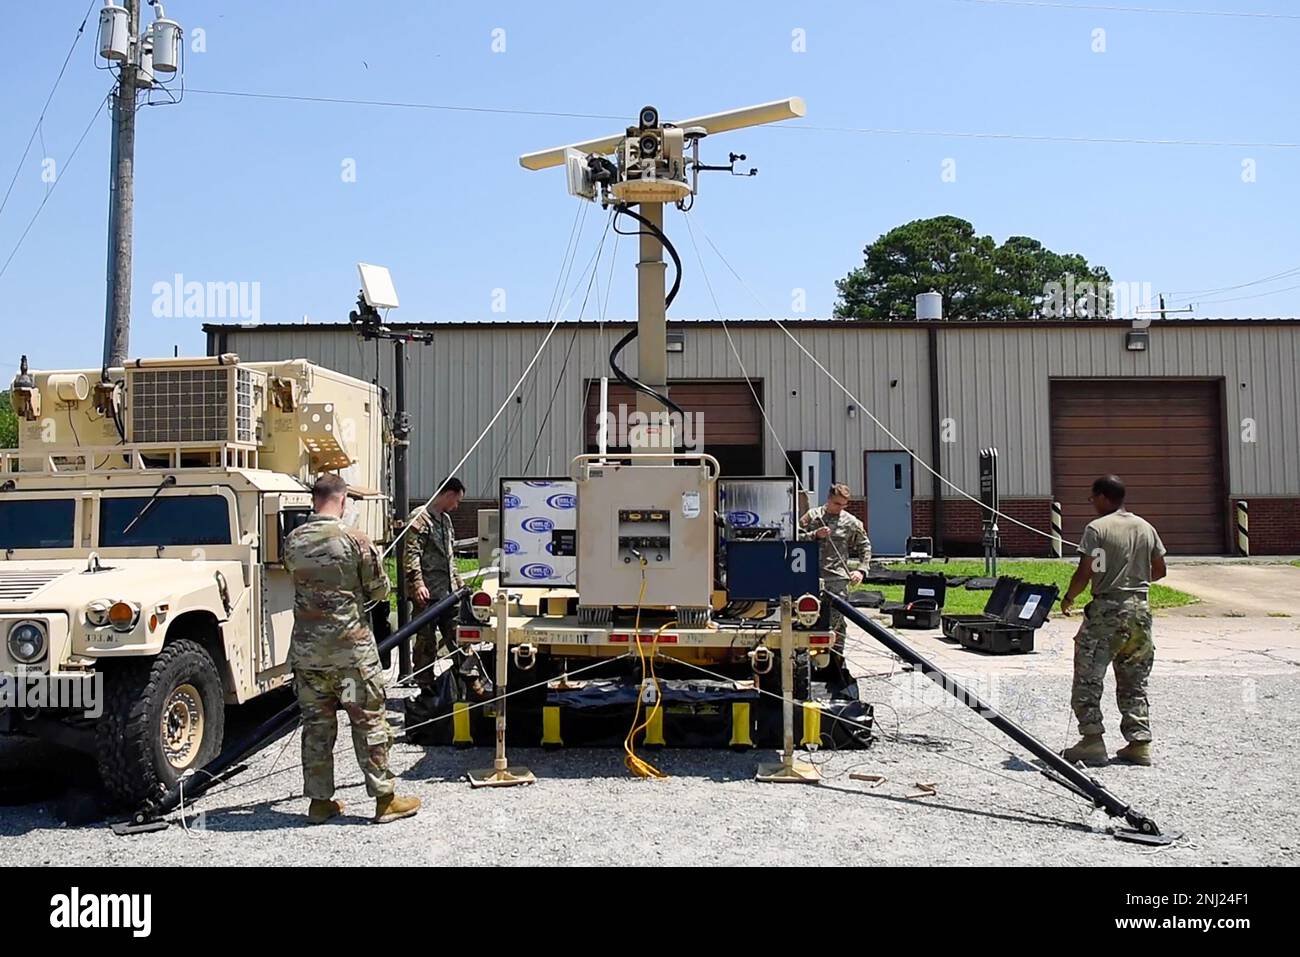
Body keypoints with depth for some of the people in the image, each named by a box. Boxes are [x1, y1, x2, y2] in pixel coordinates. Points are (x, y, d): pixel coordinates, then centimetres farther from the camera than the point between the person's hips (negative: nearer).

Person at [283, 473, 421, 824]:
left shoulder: (293, 541, -1)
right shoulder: (354, 539, -12)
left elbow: (296, 575, 12)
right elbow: (381, 591, -4)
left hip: (306, 649, 4)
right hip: (351, 647, -4)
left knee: (316, 723, 13)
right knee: (369, 722, 5)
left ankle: (320, 801, 20)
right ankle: (384, 798, 11)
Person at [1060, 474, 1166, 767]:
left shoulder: (1096, 528, -10)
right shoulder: (1145, 527, 9)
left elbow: (1084, 574, -13)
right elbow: (1159, 571, 13)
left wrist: (1068, 598, 2)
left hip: (1107, 611, -6)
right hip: (1140, 609, 6)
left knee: (1088, 679, 1)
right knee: (1134, 683, 14)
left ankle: (1092, 741, -2)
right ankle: (1140, 743, 12)